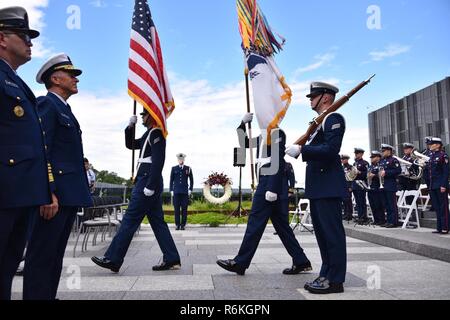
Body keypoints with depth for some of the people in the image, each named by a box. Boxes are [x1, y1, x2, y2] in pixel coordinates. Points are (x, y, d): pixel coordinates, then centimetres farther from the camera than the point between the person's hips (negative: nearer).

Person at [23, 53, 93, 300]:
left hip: (69, 194, 9)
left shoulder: (65, 110, 23)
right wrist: (48, 192, -21)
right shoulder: (46, 104, -4)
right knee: (42, 254, -4)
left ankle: (48, 295, 21)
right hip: (55, 193, -9)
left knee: (55, 254, 13)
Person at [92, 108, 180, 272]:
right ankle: (171, 259, 10)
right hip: (149, 183, 10)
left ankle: (112, 259, 3)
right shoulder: (149, 134, 21)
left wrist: (150, 186, -24)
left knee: (130, 220, -5)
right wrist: (130, 127, 13)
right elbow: (130, 144, 28)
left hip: (147, 182, -10)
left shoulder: (156, 133, -10)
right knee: (158, 222, 9)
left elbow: (158, 161, -20)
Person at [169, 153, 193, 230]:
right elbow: (171, 180, 10)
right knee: (176, 209, -1)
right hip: (176, 191, 0)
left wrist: (190, 189, 4)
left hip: (185, 192, 0)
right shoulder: (174, 169, 9)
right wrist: (171, 190, 4)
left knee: (184, 209, -1)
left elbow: (191, 180, 12)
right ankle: (177, 225, 5)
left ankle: (183, 225, 5)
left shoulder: (188, 169, 8)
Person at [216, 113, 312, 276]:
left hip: (272, 183, -10)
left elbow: (278, 162, -17)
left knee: (255, 223, -4)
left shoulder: (277, 133, -8)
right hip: (267, 183, 10)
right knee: (281, 225, 10)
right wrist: (243, 123, 11)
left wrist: (272, 189, -23)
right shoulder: (266, 135, 20)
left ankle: (240, 263, 3)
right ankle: (301, 262, 15)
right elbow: (245, 143, 25)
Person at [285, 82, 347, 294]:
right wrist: (296, 150, 8)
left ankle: (335, 280, 5)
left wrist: (301, 150, -22)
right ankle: (326, 275, 25)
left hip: (328, 186, -10)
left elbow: (331, 149, -22)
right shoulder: (319, 121, 21)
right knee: (321, 231, 14)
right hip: (317, 187, 10)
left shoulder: (333, 118, -9)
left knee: (332, 231, -4)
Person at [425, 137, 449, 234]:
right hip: (433, 186, 8)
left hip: (440, 186, -8)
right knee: (437, 207, 10)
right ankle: (439, 228, 16)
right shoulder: (431, 156, 14)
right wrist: (429, 185, 14)